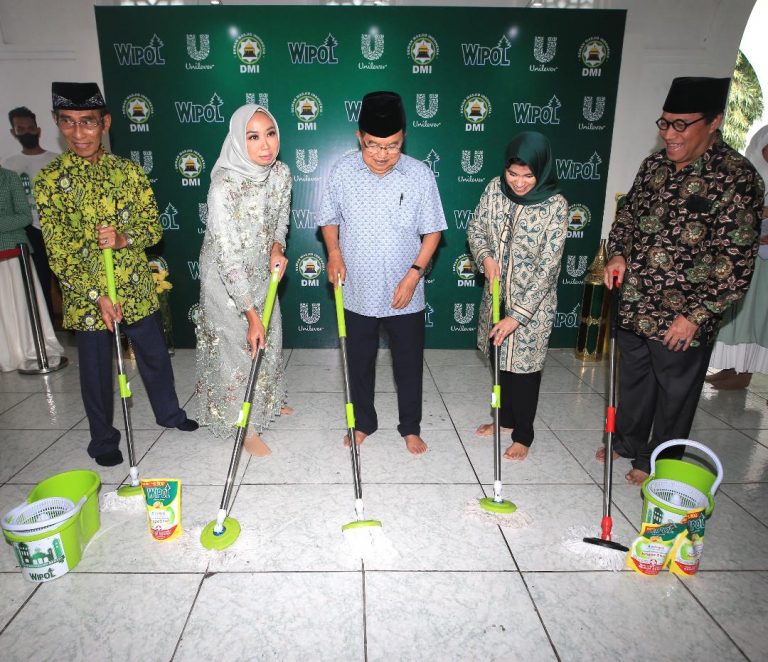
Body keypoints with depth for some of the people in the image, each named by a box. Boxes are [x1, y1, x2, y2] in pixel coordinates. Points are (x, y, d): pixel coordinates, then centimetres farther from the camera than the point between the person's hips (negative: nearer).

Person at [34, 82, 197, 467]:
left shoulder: (128, 170, 1)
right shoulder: (50, 179, -7)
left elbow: (153, 226, 1)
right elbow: (57, 252, -9)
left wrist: (123, 239, -21)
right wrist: (97, 297, -16)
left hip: (137, 288, 3)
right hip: (85, 297, -2)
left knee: (155, 356, 16)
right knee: (96, 370, 11)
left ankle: (168, 412, 40)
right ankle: (103, 439, 31)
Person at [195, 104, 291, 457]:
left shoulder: (281, 173, -12)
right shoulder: (224, 185, -31)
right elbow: (227, 256, -31)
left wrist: (277, 248, -13)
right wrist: (251, 315, -30)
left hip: (261, 271, 7)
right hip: (225, 276, -6)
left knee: (269, 338, 19)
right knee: (237, 345, 4)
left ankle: (268, 402, 44)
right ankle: (244, 426, 22)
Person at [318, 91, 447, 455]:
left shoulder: (420, 175, -9)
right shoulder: (342, 171, -6)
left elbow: (432, 231, -3)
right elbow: (330, 219, 6)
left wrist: (415, 273, -14)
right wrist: (334, 253, -12)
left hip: (404, 294, -1)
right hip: (357, 291, 1)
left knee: (409, 363, 12)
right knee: (360, 361, 15)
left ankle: (411, 427, 33)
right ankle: (363, 421, 37)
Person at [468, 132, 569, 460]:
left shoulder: (555, 206, -20)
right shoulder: (495, 189, -7)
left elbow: (547, 267, -22)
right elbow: (475, 228, 7)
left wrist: (518, 315, -26)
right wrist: (485, 256, -15)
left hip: (533, 301, -5)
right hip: (497, 294, 5)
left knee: (524, 366, 6)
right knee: (500, 359, 18)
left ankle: (523, 434, 26)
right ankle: (505, 418, 40)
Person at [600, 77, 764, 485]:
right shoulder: (655, 165, 3)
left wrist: (696, 315, -19)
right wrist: (618, 253, -4)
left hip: (683, 316, -6)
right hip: (635, 304, 6)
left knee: (675, 391, 13)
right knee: (632, 377, 22)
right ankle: (627, 441, 44)